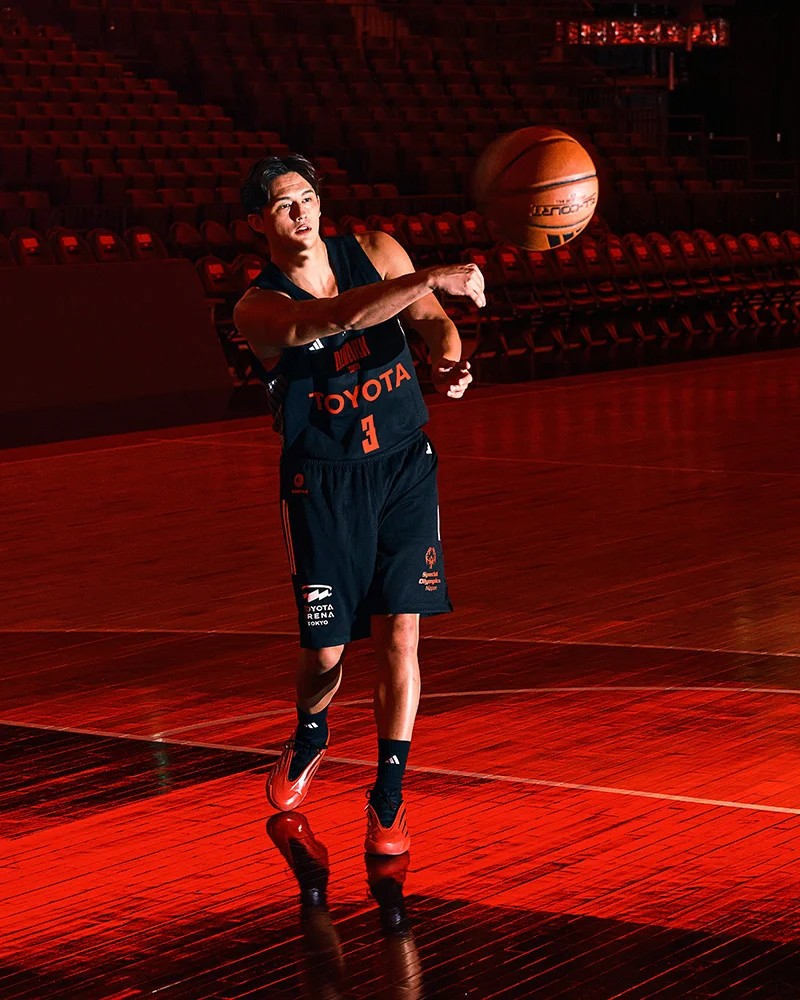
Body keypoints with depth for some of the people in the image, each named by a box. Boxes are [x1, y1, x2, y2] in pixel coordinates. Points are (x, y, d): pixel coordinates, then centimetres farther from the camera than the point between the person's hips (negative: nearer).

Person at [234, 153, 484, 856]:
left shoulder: (374, 252, 0)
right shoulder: (258, 309, -13)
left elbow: (431, 320, -2)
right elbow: (332, 317, -32)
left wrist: (449, 358, -27)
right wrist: (428, 279, -45)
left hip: (404, 465, 2)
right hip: (322, 482, -2)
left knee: (400, 634, -6)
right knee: (325, 649, 2)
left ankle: (388, 797, 6)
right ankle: (310, 736, 37)